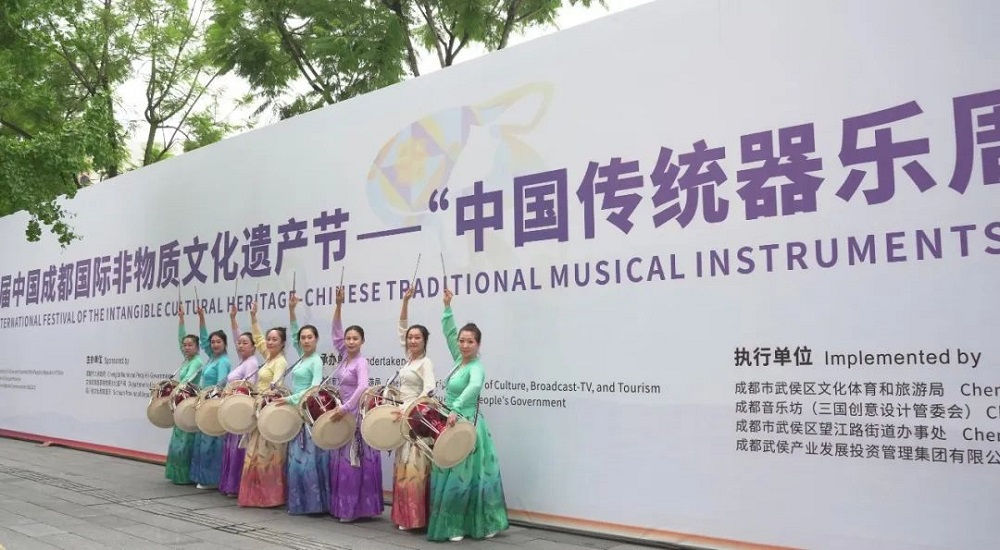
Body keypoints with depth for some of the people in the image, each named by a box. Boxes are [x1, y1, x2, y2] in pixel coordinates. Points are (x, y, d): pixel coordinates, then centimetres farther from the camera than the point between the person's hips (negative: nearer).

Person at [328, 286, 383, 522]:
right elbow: (336, 332, 3)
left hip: (356, 415, -8)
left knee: (355, 460, -5)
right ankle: (342, 506, 18)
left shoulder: (361, 362, -13)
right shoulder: (344, 356, 7)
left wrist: (345, 408, -27)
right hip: (343, 412, 8)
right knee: (341, 459, 11)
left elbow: (363, 387, -28)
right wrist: (338, 305, -8)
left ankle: (356, 507, 0)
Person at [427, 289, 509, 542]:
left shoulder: (476, 367, -17)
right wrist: (447, 306, -1)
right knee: (447, 475, 11)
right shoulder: (459, 360, 6)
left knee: (461, 477, -2)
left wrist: (456, 410, -47)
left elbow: (474, 386, -38)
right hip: (453, 425, 8)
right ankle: (454, 524, 18)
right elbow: (448, 332, 9)